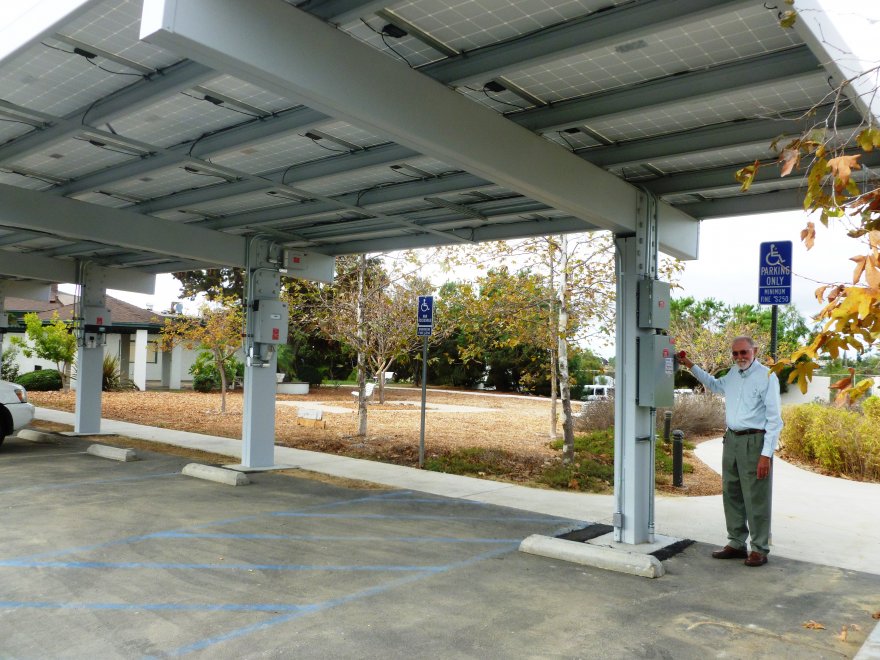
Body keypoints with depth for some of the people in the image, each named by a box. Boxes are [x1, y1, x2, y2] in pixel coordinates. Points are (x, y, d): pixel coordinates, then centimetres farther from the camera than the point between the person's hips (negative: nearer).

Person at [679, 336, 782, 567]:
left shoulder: (767, 377, -12)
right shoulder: (733, 373, 10)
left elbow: (774, 419, -13)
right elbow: (715, 385, 34)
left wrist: (766, 454, -18)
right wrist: (691, 366, 28)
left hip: (754, 442, -7)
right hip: (731, 439, 8)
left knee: (756, 498, -1)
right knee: (731, 494, 13)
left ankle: (759, 549, 11)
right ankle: (736, 543, 24)